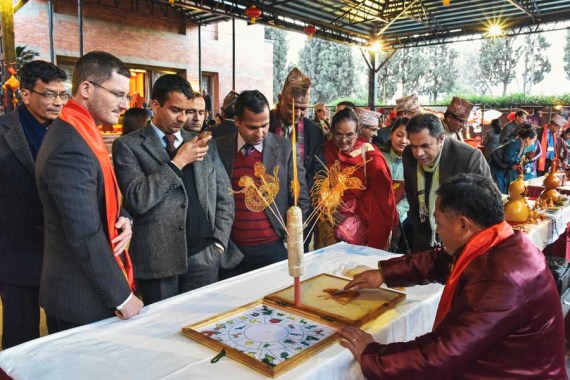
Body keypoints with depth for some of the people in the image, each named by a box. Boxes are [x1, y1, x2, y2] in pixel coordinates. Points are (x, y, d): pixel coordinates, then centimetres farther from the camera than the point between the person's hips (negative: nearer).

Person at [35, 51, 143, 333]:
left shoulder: (82, 132, 7)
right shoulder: (69, 148, -24)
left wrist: (123, 220, -6)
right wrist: (122, 297, -17)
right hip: (84, 301, -9)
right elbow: (85, 236, -25)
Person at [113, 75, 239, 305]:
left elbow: (224, 198, 13)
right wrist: (179, 161, -12)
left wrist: (218, 244, 3)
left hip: (205, 257, 3)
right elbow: (138, 200, -13)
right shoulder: (128, 146, -1)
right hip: (158, 260, -3)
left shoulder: (206, 145, 11)